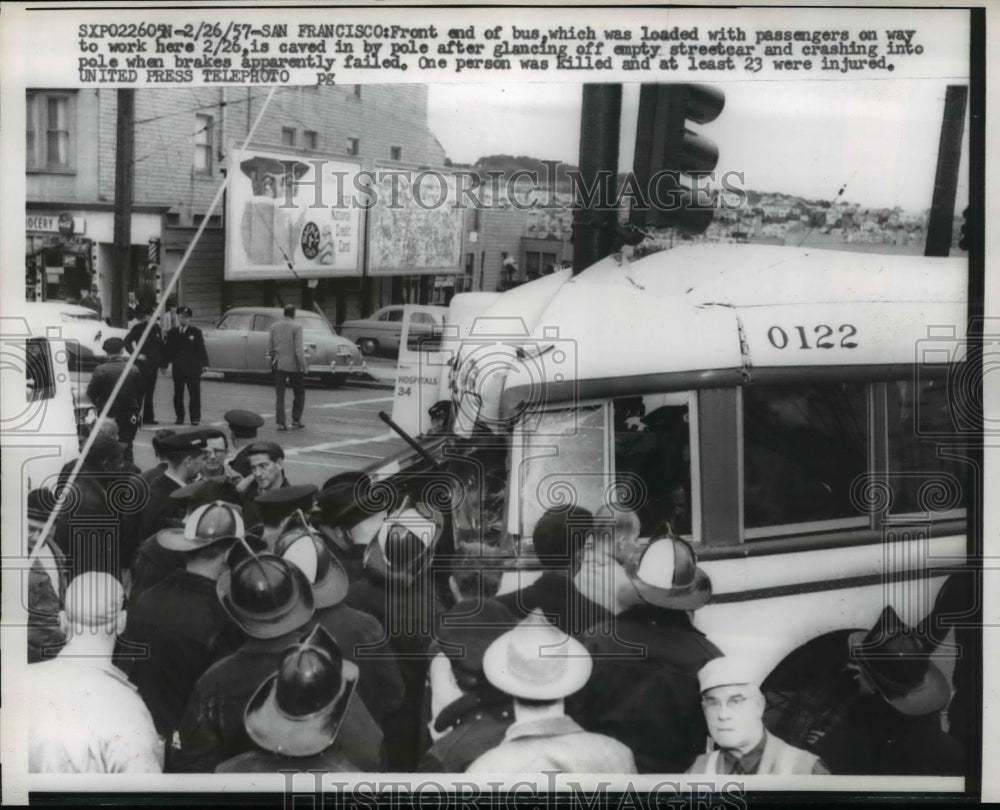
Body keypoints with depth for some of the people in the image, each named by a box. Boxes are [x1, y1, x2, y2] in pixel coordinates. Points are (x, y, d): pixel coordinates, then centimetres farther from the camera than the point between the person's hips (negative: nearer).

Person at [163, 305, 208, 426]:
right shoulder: (172, 333, 9)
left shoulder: (196, 332, 2)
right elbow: (167, 350, 9)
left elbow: (202, 349, -1)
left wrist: (204, 364, -9)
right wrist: (164, 365, 3)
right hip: (178, 369, 3)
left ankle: (195, 418, 3)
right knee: (178, 394, 6)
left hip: (193, 369, -2)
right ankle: (179, 417, 15)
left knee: (195, 394, -2)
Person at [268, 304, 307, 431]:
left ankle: (281, 423, 2)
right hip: (293, 365, -4)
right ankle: (296, 420, 11)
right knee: (299, 393, 13)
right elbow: (299, 350, -16)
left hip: (278, 365, 4)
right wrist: (304, 366, -9)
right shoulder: (297, 327, -12)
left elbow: (270, 348, 7)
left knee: (279, 395, 7)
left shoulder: (274, 326, 2)